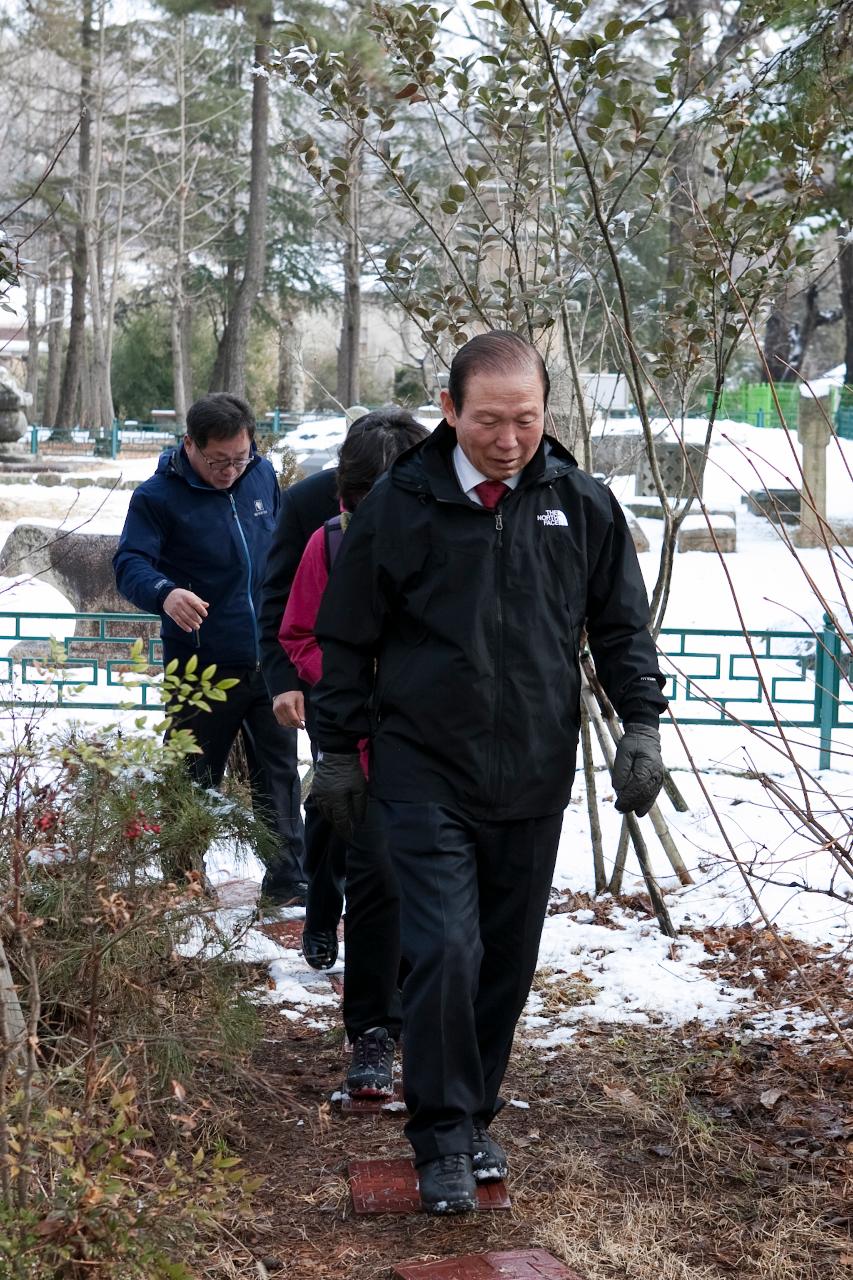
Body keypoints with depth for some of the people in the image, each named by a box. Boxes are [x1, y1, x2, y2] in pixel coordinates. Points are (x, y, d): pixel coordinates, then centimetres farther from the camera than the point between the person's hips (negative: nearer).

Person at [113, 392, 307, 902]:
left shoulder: (263, 474, 4)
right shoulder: (158, 496, -12)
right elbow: (130, 563, -21)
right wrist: (164, 593, -43)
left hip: (269, 661, 4)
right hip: (202, 667, -4)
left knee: (280, 772, 8)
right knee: (194, 782, 7)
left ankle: (289, 877, 16)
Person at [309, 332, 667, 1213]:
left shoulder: (582, 507, 1)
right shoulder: (400, 506, -5)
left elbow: (621, 626, 11)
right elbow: (347, 638, 3)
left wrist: (640, 723, 0)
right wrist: (339, 750, 4)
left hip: (534, 779, 3)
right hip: (426, 776, -3)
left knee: (507, 960, 11)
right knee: (445, 951, -12)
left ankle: (476, 1116, 28)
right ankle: (443, 1139, 1)